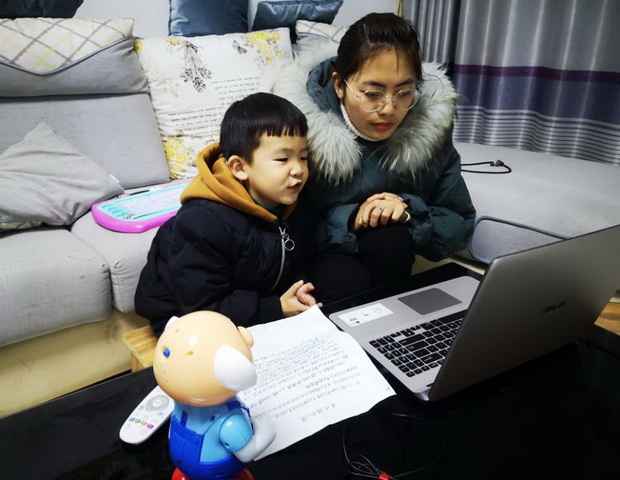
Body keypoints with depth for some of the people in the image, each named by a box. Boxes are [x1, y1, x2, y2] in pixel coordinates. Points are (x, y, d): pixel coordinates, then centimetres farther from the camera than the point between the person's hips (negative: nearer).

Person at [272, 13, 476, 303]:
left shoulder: (429, 127, -11)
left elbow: (460, 228, -4)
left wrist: (409, 211, -22)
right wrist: (348, 220, -27)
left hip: (387, 252, 4)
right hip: (309, 257, -3)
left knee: (391, 238, -28)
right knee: (347, 283, -33)